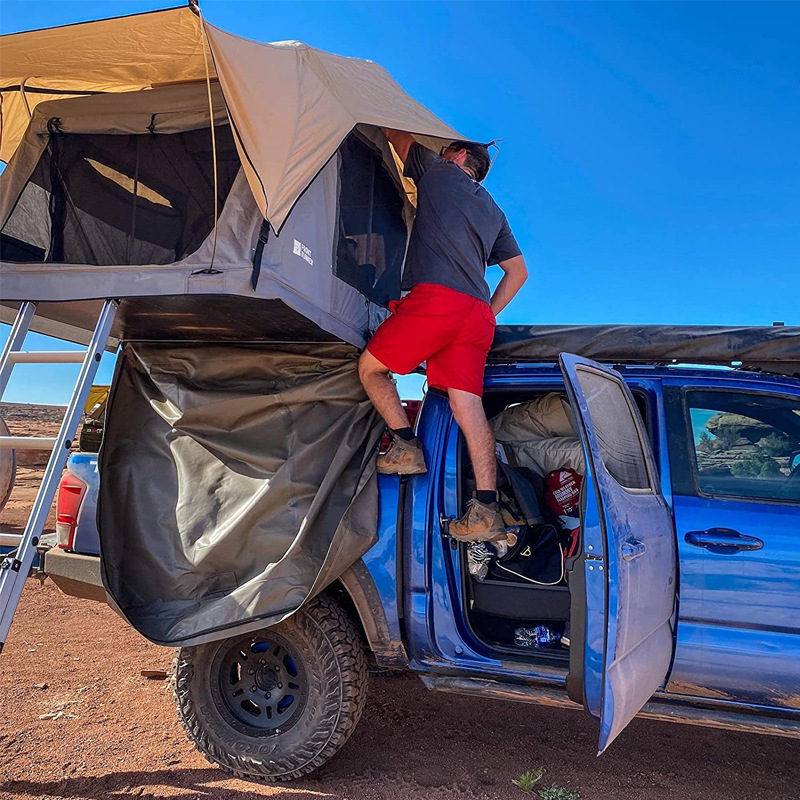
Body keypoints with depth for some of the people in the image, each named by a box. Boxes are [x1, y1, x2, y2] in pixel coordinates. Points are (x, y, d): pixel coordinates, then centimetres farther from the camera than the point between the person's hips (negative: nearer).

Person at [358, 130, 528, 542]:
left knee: (370, 368, 10)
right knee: (468, 404, 0)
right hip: (476, 313, 7)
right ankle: (486, 510, -6)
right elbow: (518, 270, 33)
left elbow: (397, 136, 29)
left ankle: (406, 446, 1)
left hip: (435, 298, -6)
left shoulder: (438, 173, 15)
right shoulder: (494, 211, 31)